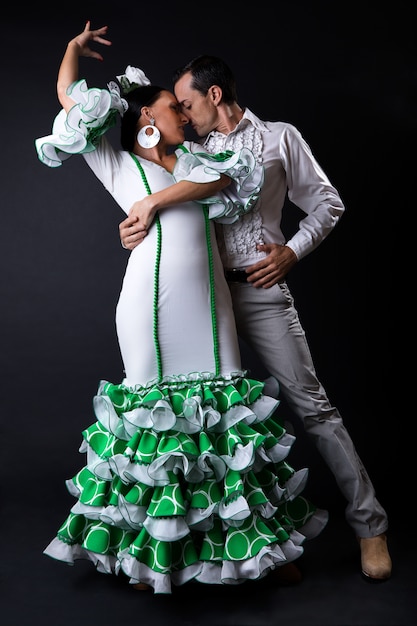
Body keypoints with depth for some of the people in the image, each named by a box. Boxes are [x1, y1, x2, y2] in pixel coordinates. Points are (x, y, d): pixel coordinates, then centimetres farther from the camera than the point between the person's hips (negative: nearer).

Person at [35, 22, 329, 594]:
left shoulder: (195, 159, 22)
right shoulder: (118, 164, 12)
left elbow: (225, 180, 0)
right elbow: (67, 97, 12)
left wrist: (161, 198, -7)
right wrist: (76, 48, 28)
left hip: (209, 300, 4)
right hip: (152, 301, -3)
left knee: (222, 405, 5)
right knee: (157, 409, 0)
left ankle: (254, 542, 14)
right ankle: (152, 552, 13)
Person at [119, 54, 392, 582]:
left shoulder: (280, 138, 7)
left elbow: (327, 204, 9)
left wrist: (292, 251, -6)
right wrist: (134, 228, -7)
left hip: (261, 289, -4)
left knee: (309, 402, -5)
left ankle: (368, 523, 5)